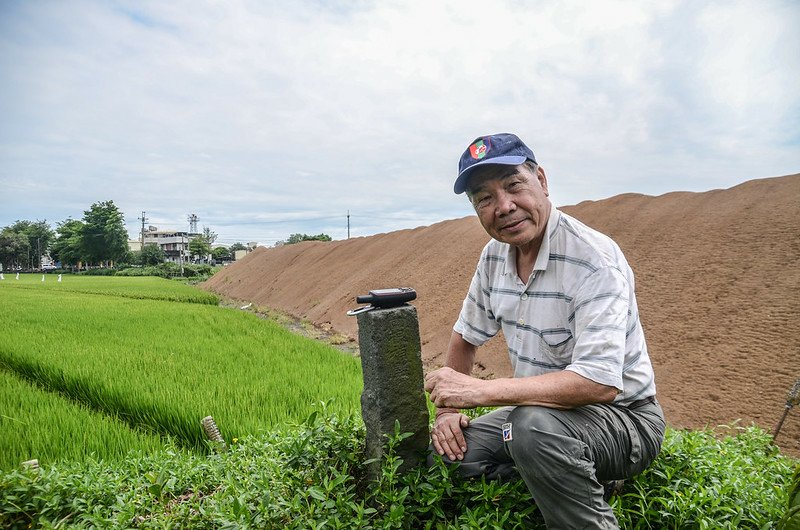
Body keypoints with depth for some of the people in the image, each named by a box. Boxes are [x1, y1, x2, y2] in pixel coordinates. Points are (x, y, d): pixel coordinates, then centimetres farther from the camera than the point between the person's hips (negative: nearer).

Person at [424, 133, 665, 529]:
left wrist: (480, 391, -34)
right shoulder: (495, 255, -1)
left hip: (624, 416, -7)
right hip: (539, 410, 7)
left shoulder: (594, 260, -25)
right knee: (445, 453, -5)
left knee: (535, 425, -36)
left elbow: (600, 383, -33)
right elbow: (466, 337, 12)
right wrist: (448, 408, 1)